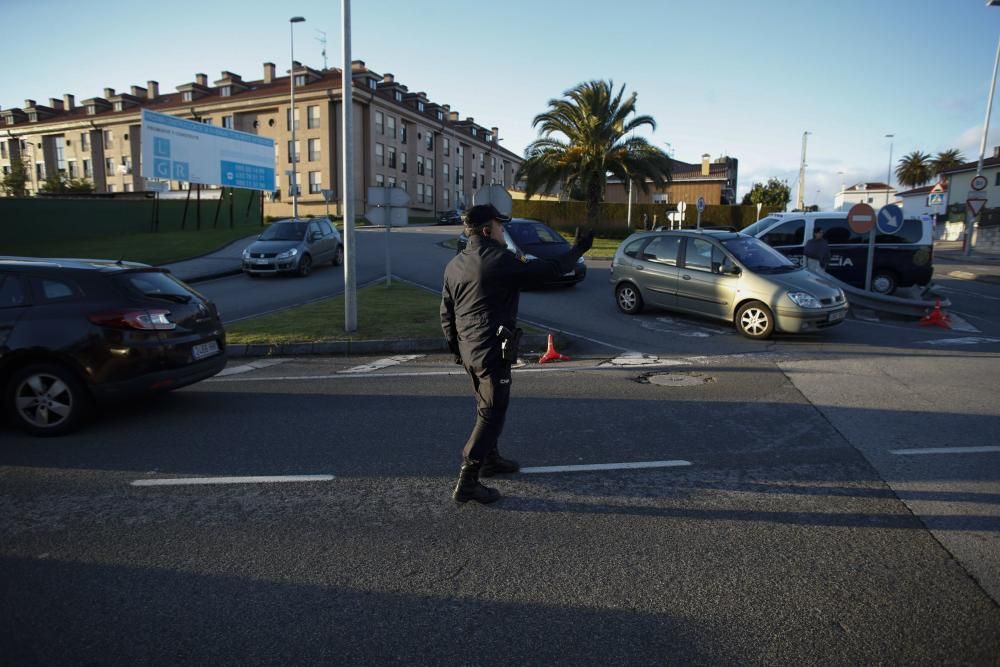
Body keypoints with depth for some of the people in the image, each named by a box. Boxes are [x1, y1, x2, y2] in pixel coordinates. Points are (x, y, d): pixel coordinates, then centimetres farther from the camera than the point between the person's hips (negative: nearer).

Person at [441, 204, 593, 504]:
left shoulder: (454, 265, 7)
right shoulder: (501, 262, -17)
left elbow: (446, 313, 12)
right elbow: (550, 269, -13)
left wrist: (455, 346, 23)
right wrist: (579, 249, 2)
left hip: (468, 350, 9)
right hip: (492, 351, -9)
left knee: (488, 406, 24)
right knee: (491, 414, -2)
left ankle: (490, 459, 38)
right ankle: (467, 482, 0)